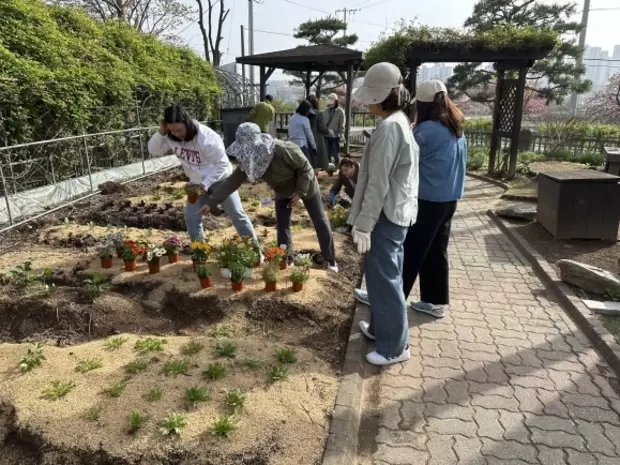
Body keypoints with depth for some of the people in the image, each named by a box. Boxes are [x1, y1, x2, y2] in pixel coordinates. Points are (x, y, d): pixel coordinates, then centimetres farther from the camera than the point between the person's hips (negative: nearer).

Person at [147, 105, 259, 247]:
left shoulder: (207, 138, -31)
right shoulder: (170, 136, -13)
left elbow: (222, 164, -25)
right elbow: (153, 150, -5)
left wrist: (206, 184, -29)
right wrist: (161, 133, -23)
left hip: (220, 180, -5)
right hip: (197, 183, 5)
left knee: (237, 215, 3)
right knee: (191, 218, 1)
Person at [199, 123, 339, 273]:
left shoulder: (284, 150, -41)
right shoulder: (248, 160, -22)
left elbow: (305, 168, -28)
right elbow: (232, 181, -20)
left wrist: (300, 192, -27)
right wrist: (211, 203, -22)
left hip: (305, 187, -5)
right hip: (282, 193, 5)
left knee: (320, 222, 4)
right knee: (282, 226, 3)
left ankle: (330, 259, 17)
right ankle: (286, 260, 20)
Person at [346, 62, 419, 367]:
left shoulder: (388, 128, -20)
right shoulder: (400, 122, 12)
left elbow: (378, 183, -23)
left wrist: (363, 224, -19)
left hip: (385, 216, -10)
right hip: (397, 212, 10)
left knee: (384, 279, 0)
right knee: (384, 276, 20)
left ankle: (395, 347, 13)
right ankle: (381, 328, 36)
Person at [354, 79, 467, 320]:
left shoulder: (427, 130, -15)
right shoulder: (457, 129, 10)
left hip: (428, 199, -8)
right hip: (449, 198, 8)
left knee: (409, 251, 1)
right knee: (436, 251, 14)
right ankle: (435, 301, 21)